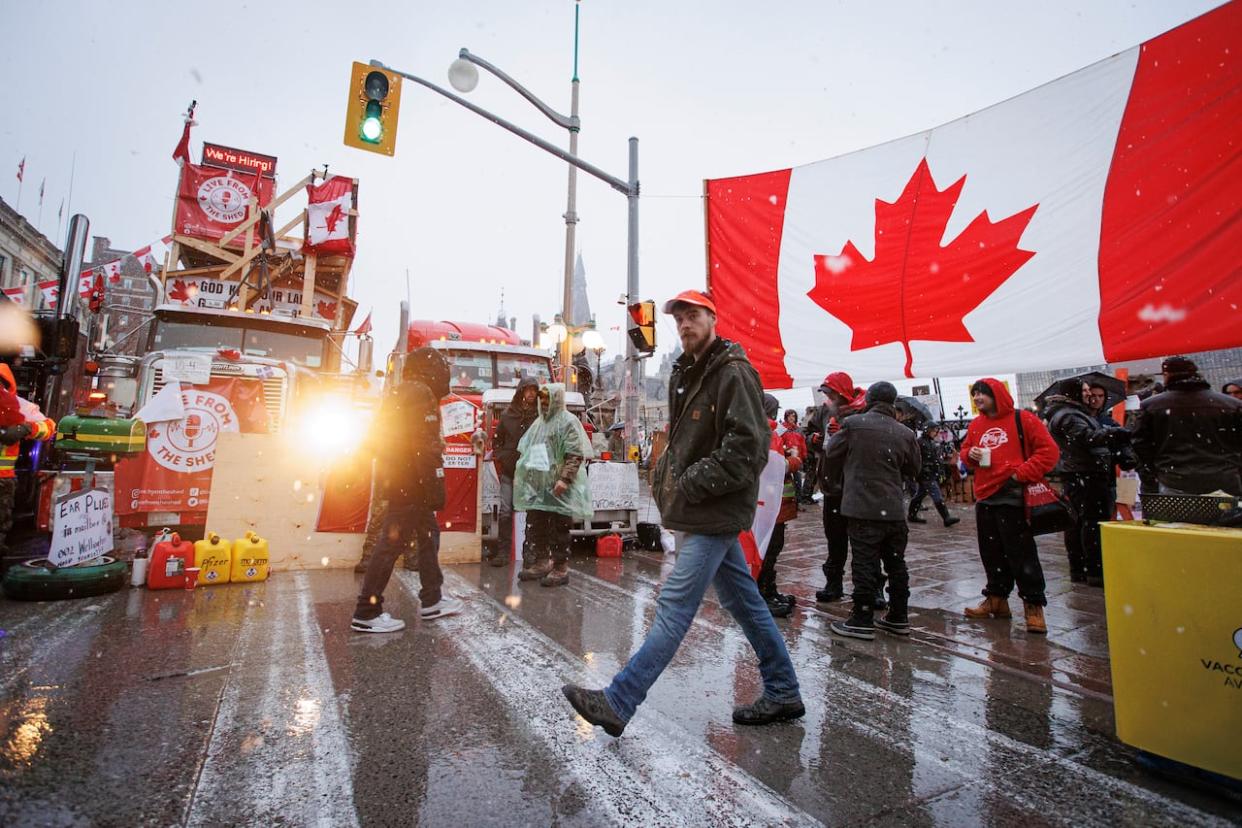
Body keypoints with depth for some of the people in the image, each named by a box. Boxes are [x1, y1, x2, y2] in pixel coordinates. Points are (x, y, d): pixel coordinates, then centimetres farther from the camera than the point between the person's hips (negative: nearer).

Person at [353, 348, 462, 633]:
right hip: (412, 483, -10)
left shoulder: (398, 394, 19)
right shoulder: (421, 393, -12)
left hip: (397, 479, 10)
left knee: (429, 533, 16)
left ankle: (431, 600, 23)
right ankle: (367, 613, 1)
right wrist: (436, 489, -21)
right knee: (393, 542, -6)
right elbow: (425, 447, -21)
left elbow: (382, 438, 22)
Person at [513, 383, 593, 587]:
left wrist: (564, 479, -25)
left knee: (559, 528, -1)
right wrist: (521, 475, 18)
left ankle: (561, 568, 8)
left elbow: (576, 455, -16)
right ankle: (540, 562, 26)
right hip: (537, 486, 8)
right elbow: (526, 452, 25)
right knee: (536, 526, 13)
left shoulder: (568, 422, -7)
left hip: (558, 488, -8)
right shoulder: (538, 423, 17)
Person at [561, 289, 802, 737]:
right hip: (707, 513, 10)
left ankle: (617, 703, 0)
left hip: (716, 513, -10)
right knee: (743, 601, 16)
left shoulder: (734, 373, -12)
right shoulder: (686, 375, 16)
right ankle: (783, 693, 30)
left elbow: (748, 447, -21)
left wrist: (692, 483, -18)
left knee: (674, 607, -6)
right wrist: (666, 475, 8)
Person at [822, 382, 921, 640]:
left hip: (862, 508, -4)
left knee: (865, 564, 0)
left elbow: (832, 456, 2)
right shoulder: (905, 433, 1)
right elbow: (914, 469, 13)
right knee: (896, 563, 15)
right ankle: (898, 618, 26)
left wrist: (839, 477, 22)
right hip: (893, 509, 4)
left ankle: (862, 621, 5)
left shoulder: (853, 424, -8)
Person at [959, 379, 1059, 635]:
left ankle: (1034, 606, 10)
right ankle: (997, 599, 25)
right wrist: (969, 455, -2)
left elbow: (1049, 450, -7)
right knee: (992, 553, 13)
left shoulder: (1022, 419, -4)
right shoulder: (975, 425, 12)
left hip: (1012, 498, -6)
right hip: (984, 498, 6)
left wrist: (1022, 473, -14)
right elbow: (964, 452, 21)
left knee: (1022, 554, -2)